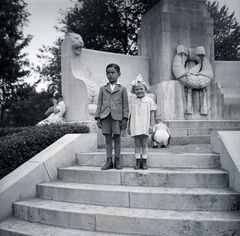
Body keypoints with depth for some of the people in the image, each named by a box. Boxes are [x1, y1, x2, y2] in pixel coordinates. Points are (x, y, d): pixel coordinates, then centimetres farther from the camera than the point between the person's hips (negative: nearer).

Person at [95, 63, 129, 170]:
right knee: (108, 139, 5)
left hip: (117, 116, -2)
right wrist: (98, 117, 4)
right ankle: (109, 161, 11)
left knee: (117, 138, 2)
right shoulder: (103, 88, 14)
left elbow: (125, 105, 4)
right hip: (105, 116, 2)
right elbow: (99, 103, 12)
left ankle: (117, 161, 11)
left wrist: (125, 118, -3)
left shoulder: (122, 88, 8)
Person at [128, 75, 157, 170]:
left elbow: (152, 114, 0)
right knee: (137, 145, 5)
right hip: (135, 127, 2)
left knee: (144, 144, 4)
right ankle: (138, 162, 11)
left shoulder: (149, 100, 1)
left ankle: (144, 162, 11)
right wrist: (129, 126, 11)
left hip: (145, 126, -2)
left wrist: (151, 125, -6)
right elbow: (131, 115, 12)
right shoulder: (133, 102, 8)